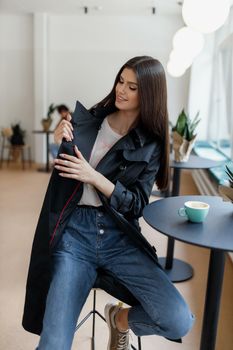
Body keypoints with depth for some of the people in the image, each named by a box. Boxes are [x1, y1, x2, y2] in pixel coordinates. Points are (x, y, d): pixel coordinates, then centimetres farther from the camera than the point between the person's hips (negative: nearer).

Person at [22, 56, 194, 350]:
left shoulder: (151, 144, 2)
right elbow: (64, 175, 15)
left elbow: (136, 204, -3)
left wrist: (94, 177, -16)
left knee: (179, 321, -15)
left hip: (121, 238, 1)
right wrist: (61, 143, -5)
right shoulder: (88, 120, 5)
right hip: (75, 234, 0)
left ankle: (120, 319, 15)